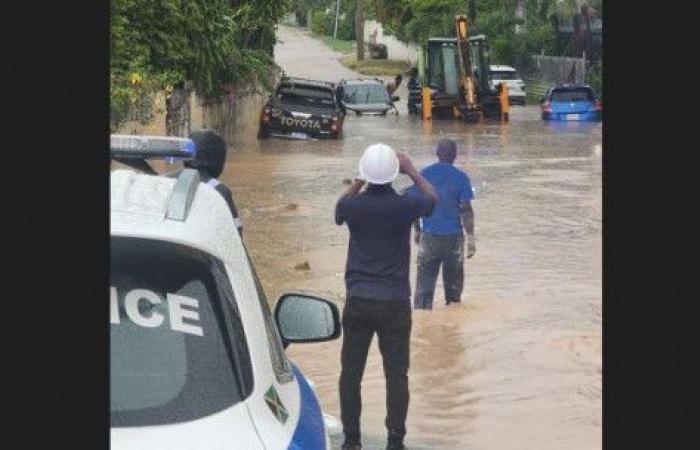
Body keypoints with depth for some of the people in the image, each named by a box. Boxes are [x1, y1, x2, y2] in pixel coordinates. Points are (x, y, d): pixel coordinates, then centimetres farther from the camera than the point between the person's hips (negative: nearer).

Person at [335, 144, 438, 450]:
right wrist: (411, 170, 22)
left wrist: (360, 180, 25)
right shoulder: (406, 205, -11)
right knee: (396, 374, 6)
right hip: (395, 302, -1)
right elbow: (432, 197, 13)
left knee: (351, 372, 9)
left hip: (357, 301, 1)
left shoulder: (352, 206, -7)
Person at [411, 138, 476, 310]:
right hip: (454, 237, 0)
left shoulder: (423, 174, 0)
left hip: (429, 236, 0)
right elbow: (466, 210, -8)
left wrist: (417, 230, 14)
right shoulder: (461, 178, -4)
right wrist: (470, 238, -7)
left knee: (424, 283, 2)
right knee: (453, 284, 14)